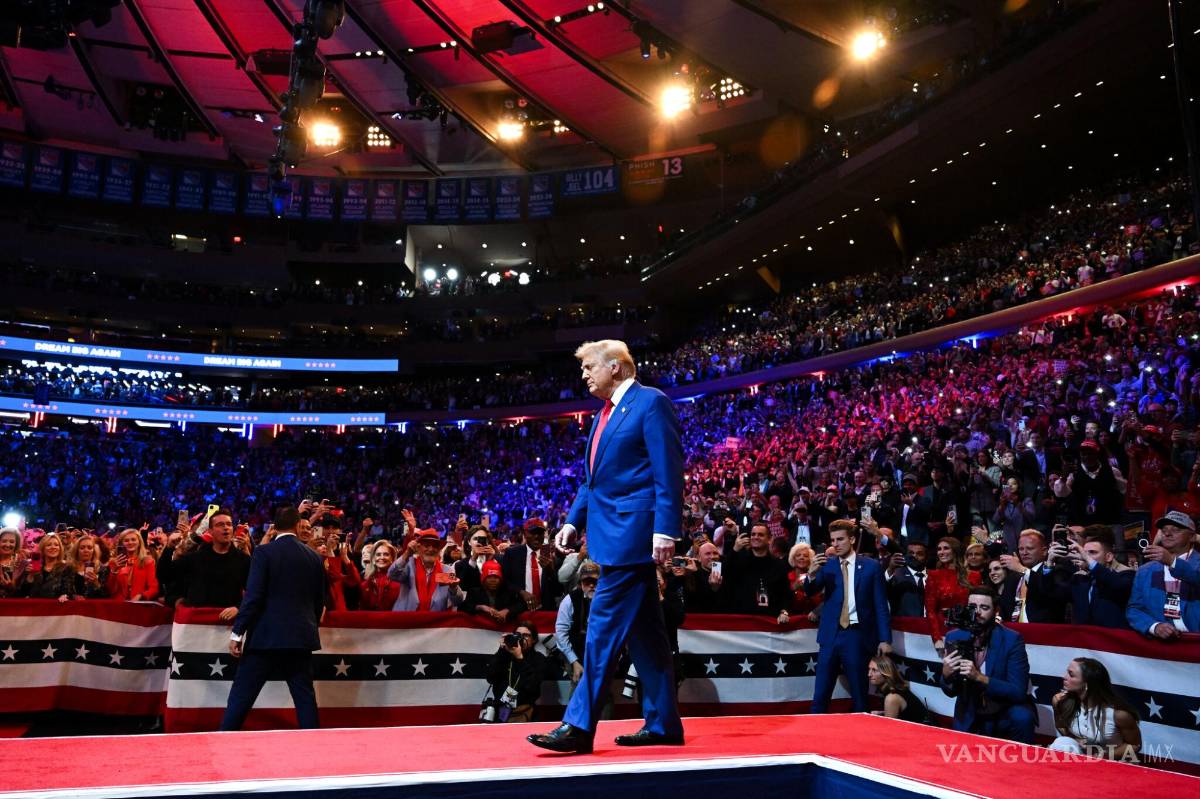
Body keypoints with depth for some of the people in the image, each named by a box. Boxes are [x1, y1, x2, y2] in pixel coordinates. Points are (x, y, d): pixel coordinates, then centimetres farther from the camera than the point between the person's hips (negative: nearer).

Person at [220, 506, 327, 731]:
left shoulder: (264, 552, -5)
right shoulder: (315, 557, 7)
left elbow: (253, 597, -11)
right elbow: (319, 602, 12)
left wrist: (237, 633, -5)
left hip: (266, 636, -3)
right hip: (301, 637, 4)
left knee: (241, 695, 4)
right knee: (304, 695, 9)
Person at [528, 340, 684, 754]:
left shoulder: (651, 402, -8)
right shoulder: (605, 414, 19)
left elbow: (669, 471, -15)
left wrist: (666, 530, -21)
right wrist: (574, 520, 15)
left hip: (632, 532, -9)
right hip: (615, 533, 9)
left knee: (604, 625, -8)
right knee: (643, 630, 12)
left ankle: (579, 726, -3)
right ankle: (663, 724, 20)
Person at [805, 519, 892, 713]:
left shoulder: (871, 567, 2)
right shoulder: (826, 565, 7)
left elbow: (881, 606, 3)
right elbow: (811, 591, -6)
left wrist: (885, 639, -3)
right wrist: (811, 575, -27)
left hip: (857, 635, -1)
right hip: (831, 635, 1)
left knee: (859, 696, 7)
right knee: (820, 695, 2)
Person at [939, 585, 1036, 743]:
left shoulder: (1012, 639, -15)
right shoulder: (954, 637, -7)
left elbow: (1019, 692, -22)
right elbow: (951, 692, -1)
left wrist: (979, 677, -34)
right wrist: (946, 675, -24)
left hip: (1005, 713, -3)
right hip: (969, 716, 3)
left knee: (1022, 717, -30)